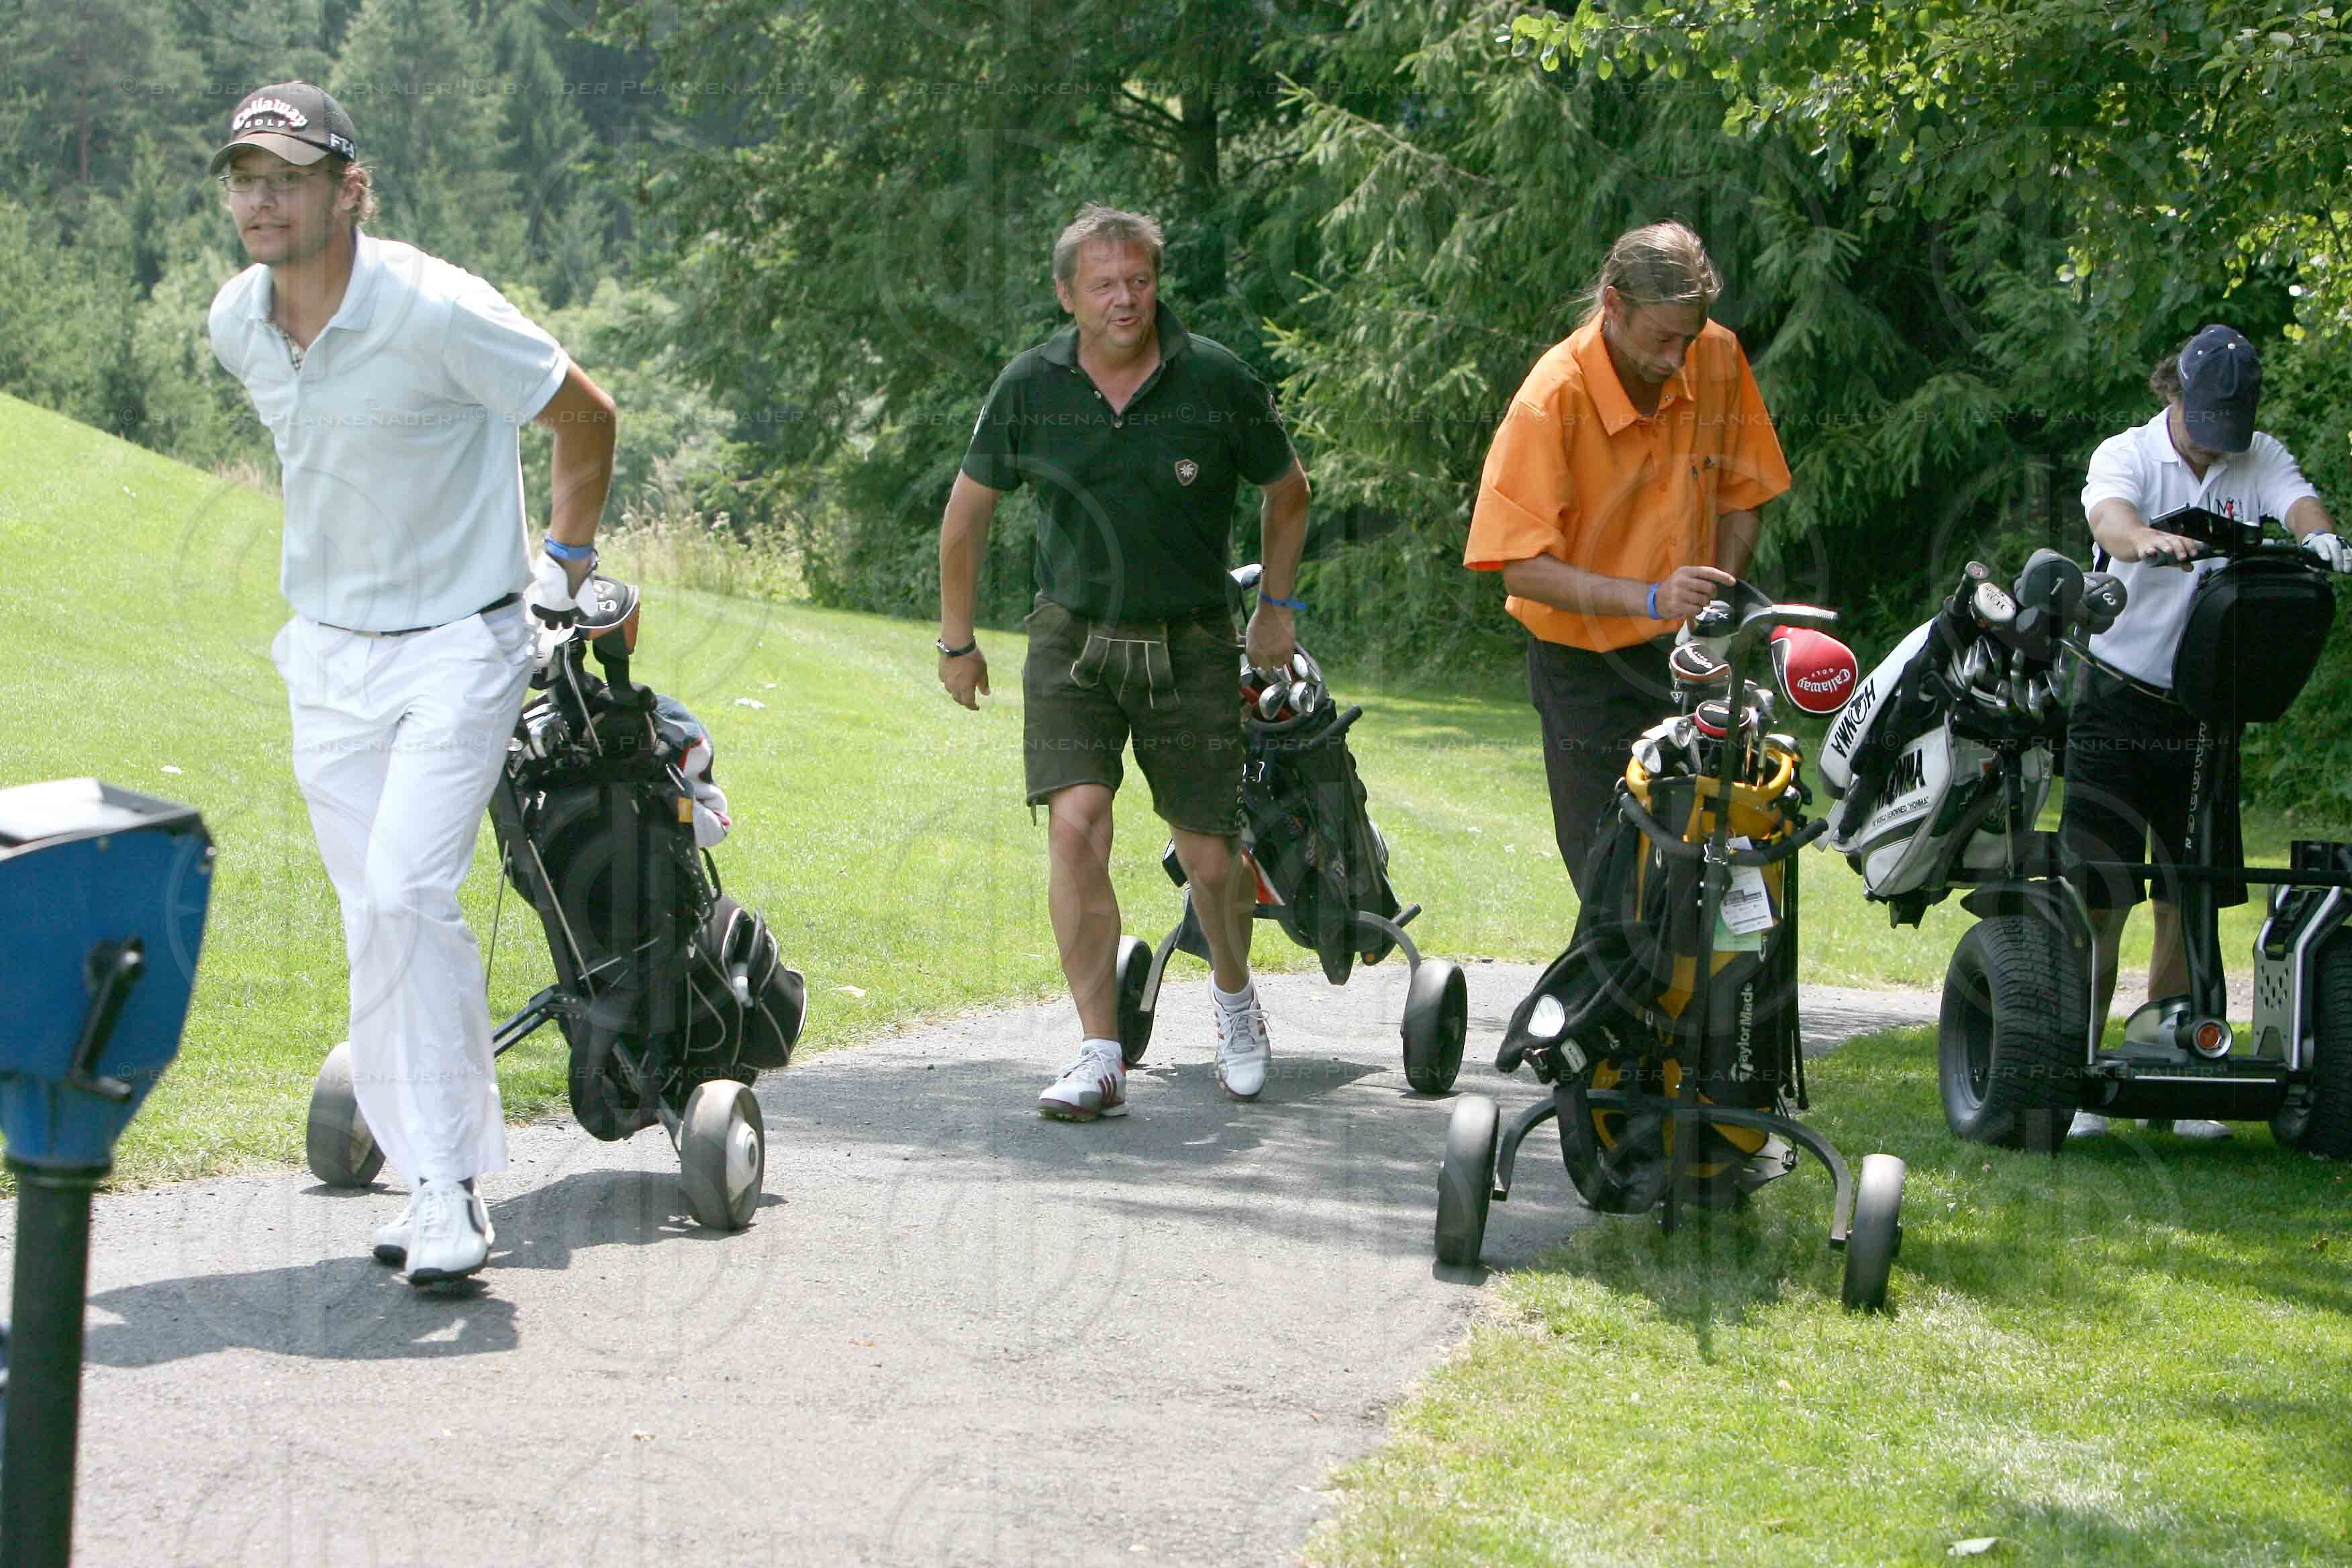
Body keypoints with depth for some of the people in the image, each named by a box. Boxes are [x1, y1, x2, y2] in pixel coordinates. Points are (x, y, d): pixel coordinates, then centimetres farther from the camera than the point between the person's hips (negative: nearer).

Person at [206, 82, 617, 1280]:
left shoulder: (436, 313, -20)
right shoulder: (236, 325, 0)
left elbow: (584, 415, -6)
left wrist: (566, 560, 4)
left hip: (456, 646, -6)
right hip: (326, 654, 6)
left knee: (404, 895, -20)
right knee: (378, 928, 4)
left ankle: (446, 1191, -15)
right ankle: (443, 1183, 12)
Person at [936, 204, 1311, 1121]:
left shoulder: (1216, 382, -8)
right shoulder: (1032, 386, -5)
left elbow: (1286, 492, 10)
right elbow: (968, 508, 10)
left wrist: (1277, 608, 14)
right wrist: (956, 639, 14)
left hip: (1192, 644, 0)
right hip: (1074, 639, 0)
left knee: (1209, 855, 2)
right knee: (1076, 826, -18)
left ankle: (1234, 994, 35)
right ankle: (1100, 1060, -14)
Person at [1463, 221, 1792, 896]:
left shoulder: (1719, 359, -3)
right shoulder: (1552, 398, -18)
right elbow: (1522, 565, -20)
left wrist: (1718, 600, -6)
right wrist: (1651, 600, -30)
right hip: (1586, 664, -3)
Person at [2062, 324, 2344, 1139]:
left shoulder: (2261, 460, 5)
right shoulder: (2127, 456, -5)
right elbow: (2109, 517, -26)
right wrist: (2149, 540, -50)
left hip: (2206, 707, 3)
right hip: (2119, 702, -3)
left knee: (2186, 901, 7)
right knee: (2099, 897, -6)